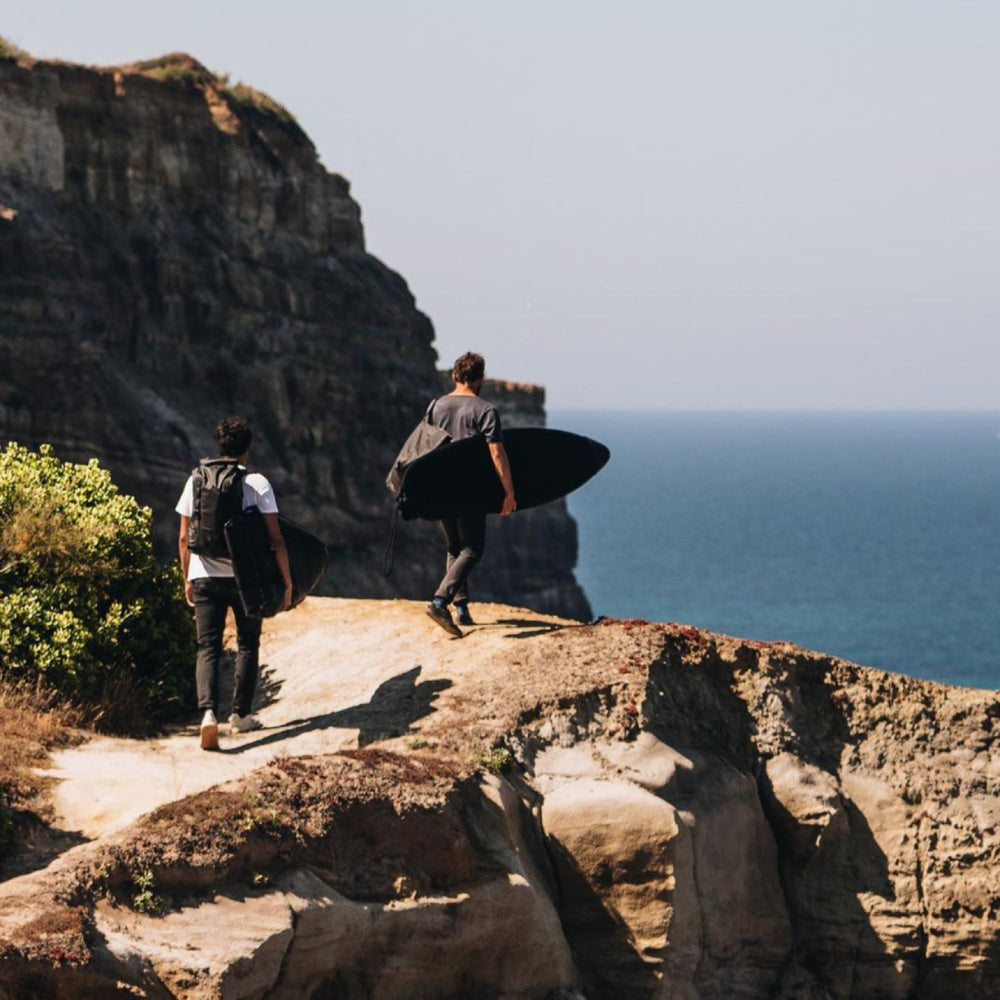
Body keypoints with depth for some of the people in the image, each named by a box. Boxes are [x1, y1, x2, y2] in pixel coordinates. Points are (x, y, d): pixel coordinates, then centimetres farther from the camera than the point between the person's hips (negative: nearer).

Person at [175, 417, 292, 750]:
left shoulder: (197, 480, 3)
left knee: (207, 648, 2)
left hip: (204, 576, 1)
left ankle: (208, 712, -20)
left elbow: (183, 538, 6)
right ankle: (240, 714, 21)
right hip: (246, 577, -1)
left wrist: (187, 579, 18)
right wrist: (287, 581, 2)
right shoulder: (257, 484, -5)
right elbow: (275, 539, -8)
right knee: (247, 645, 17)